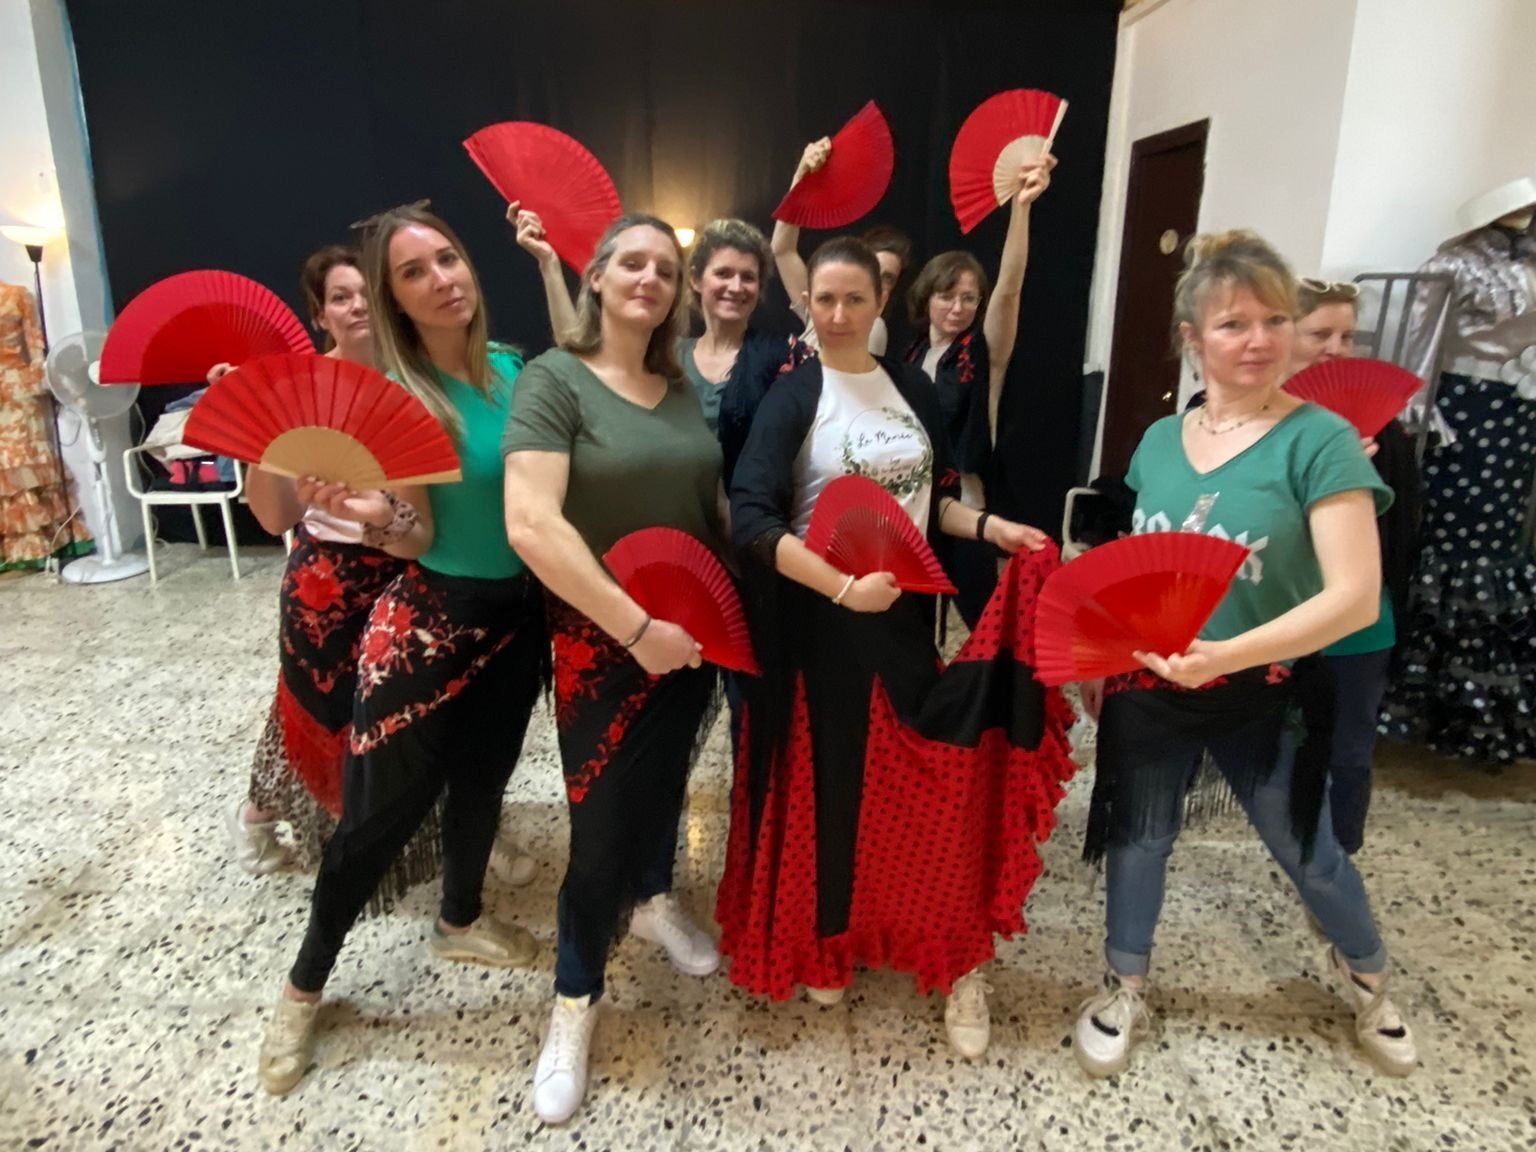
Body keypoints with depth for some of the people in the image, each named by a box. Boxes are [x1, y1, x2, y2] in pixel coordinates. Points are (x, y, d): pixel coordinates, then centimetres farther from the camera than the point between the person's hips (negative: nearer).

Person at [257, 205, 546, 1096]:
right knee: (383, 807, 3)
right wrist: (372, 515, -38)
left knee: (482, 778, 21)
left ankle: (461, 920, 47)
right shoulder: (393, 394, -14)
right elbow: (416, 537, -18)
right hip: (430, 618, -5)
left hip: (520, 612, 5)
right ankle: (305, 987, 27)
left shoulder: (512, 368, 1)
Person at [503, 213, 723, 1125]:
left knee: (667, 778, 23)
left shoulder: (686, 388, 4)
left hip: (694, 633, 6)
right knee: (602, 820, 4)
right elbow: (531, 525, -24)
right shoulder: (553, 379, -13)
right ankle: (576, 999, 29)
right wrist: (636, 625, -25)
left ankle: (653, 901, 52)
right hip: (603, 641, -5)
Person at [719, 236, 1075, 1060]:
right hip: (820, 626, -3)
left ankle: (955, 962, 21)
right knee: (829, 789, 8)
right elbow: (751, 522, -19)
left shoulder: (914, 390, 8)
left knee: (930, 790, 3)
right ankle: (822, 945, 32)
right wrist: (842, 587, -26)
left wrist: (989, 527, -1)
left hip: (905, 617, 4)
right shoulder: (792, 398, -8)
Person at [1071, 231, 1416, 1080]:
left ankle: (1366, 975, 49)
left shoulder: (1319, 441, -14)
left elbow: (1354, 596, -22)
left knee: (1307, 853, 17)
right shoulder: (1160, 439, 0)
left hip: (1264, 696, -3)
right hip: (1146, 689, 4)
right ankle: (1124, 990, 41)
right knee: (1138, 839, 17)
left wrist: (1226, 654, -32)